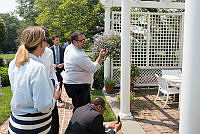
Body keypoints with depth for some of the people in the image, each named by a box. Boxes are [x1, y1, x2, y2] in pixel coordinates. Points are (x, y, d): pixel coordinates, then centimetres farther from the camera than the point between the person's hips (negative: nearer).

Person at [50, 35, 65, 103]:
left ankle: (59, 97, 20)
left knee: (60, 83, 8)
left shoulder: (62, 49, 3)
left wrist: (62, 64, -14)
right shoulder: (50, 49, -1)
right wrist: (52, 64, -16)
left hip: (60, 68, 2)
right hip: (53, 68, -1)